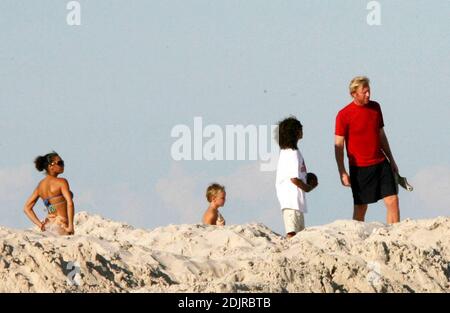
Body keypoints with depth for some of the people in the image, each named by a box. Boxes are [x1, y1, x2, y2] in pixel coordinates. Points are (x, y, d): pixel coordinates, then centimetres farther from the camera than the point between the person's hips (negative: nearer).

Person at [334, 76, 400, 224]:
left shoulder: (375, 107, 8)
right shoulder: (344, 115, -8)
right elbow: (338, 145, -7)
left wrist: (391, 160, 20)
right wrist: (342, 173, -12)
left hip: (381, 163, 5)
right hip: (359, 168, -5)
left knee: (393, 200, -4)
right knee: (360, 208, 1)